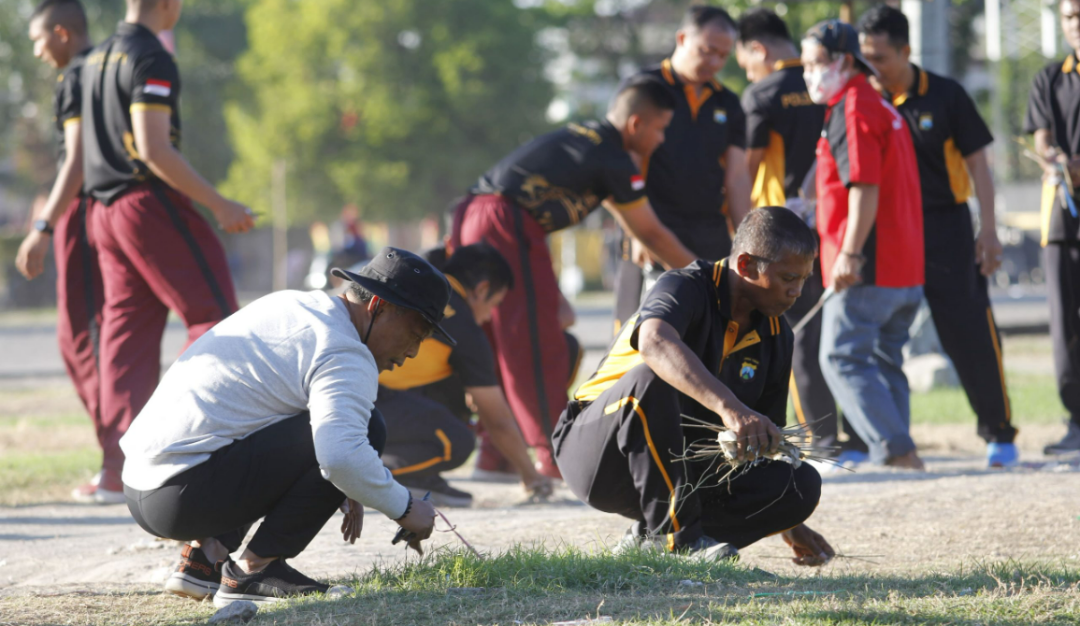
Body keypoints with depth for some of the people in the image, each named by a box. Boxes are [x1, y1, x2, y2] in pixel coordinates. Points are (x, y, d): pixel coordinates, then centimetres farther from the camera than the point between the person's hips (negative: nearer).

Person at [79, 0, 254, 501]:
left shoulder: (97, 59, 16)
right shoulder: (150, 60, -12)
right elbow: (153, 149, -20)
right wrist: (218, 205, -17)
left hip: (104, 210, 9)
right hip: (149, 202, -9)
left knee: (127, 330, 8)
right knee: (214, 314, -4)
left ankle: (116, 469, 4)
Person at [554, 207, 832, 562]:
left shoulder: (775, 335, 5)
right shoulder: (687, 288, -17)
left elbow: (766, 437, 14)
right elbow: (654, 341, -43)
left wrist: (790, 527, 11)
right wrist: (729, 407, -56)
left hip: (686, 471, 7)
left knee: (804, 484, -15)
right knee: (653, 378, -37)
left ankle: (650, 537, -5)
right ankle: (673, 536, -28)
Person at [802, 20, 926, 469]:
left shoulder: (853, 109, -11)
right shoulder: (882, 108, 20)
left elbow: (865, 187, -20)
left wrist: (850, 253, -24)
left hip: (867, 269, -10)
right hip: (906, 271, 10)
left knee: (842, 359, -9)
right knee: (883, 362, 13)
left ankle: (898, 451, -17)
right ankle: (894, 456, 11)